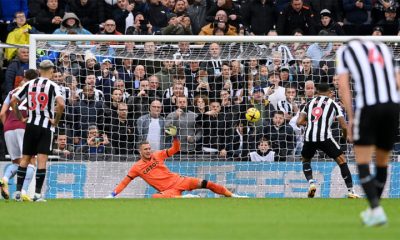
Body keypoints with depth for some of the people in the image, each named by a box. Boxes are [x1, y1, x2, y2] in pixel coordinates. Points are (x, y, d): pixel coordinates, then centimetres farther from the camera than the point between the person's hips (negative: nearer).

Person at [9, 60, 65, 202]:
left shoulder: (29, 84, 6)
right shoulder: (53, 86, -7)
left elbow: (13, 101, 6)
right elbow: (61, 105, -21)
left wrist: (20, 118, 12)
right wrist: (56, 120, -8)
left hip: (31, 125, 4)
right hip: (46, 126, -4)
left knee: (25, 159, 12)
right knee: (42, 160, -3)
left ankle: (18, 191, 9)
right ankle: (37, 194, -7)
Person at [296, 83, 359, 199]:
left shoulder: (310, 103, 18)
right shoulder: (333, 104, 10)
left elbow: (299, 122, 12)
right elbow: (344, 126, 5)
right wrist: (346, 136, 26)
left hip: (309, 137, 3)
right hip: (325, 136, -3)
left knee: (305, 160, 29)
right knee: (341, 160, 9)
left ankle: (311, 183, 6)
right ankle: (350, 191, 2)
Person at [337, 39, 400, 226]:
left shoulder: (344, 51, 16)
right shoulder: (384, 48, 28)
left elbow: (343, 85, 4)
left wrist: (350, 118, 3)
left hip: (367, 106, -4)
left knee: (362, 162, 3)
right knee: (382, 161, 17)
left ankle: (376, 210, -11)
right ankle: (373, 210, 28)